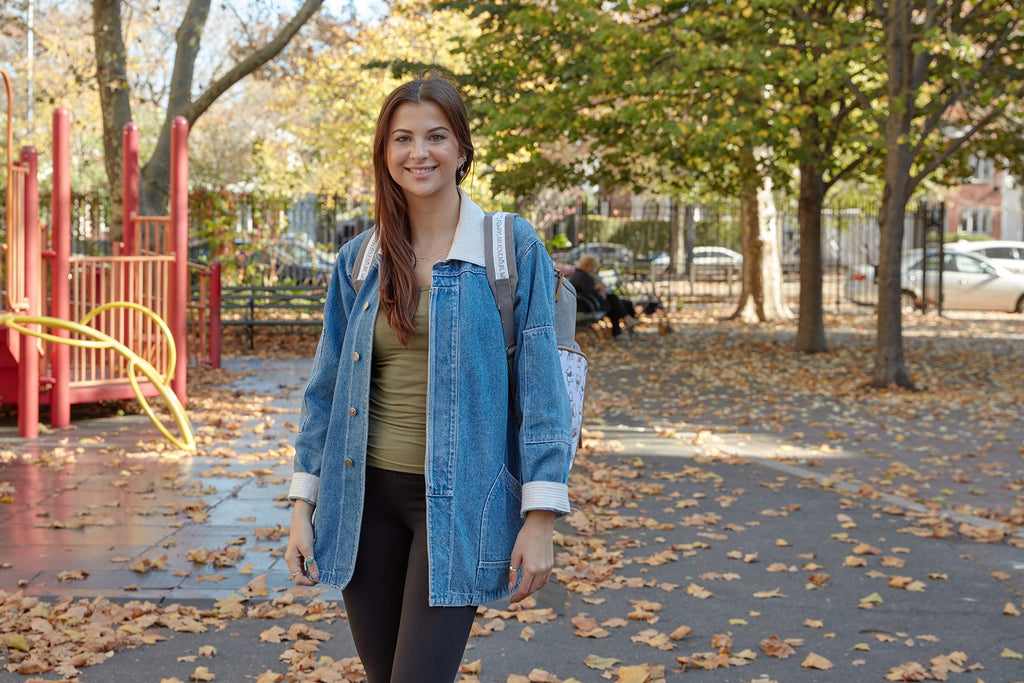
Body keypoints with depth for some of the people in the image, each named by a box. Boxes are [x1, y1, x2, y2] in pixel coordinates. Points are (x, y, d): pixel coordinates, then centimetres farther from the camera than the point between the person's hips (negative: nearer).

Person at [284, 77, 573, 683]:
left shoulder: (514, 248, -4)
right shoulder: (359, 259, 7)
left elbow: (540, 387, -6)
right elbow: (327, 388, 11)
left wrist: (541, 520, -11)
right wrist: (303, 507, 7)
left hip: (458, 499, -4)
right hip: (366, 496, 4)